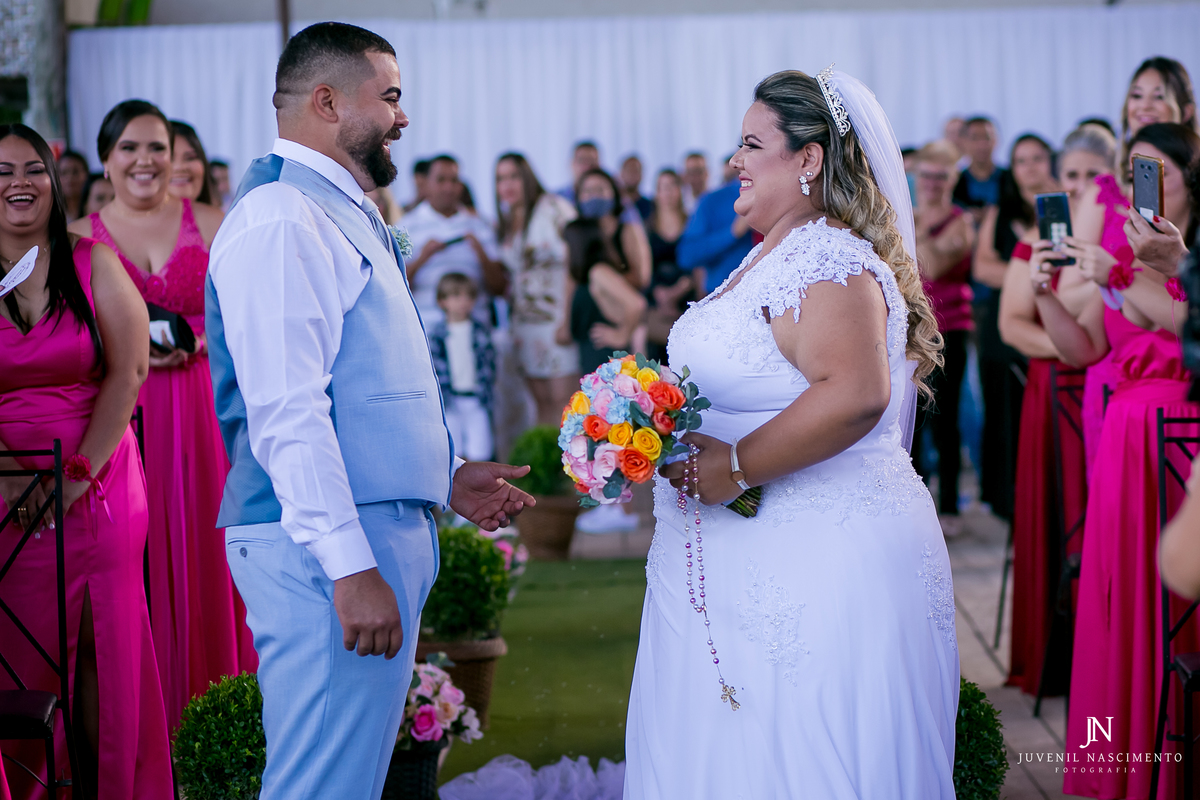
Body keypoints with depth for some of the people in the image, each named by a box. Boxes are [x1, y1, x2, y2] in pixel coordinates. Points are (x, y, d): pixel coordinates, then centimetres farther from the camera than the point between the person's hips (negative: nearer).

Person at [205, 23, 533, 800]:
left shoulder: (344, 213, 20)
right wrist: (349, 565, -24)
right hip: (329, 547, -10)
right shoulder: (282, 219, -13)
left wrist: (446, 476, 21)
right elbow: (286, 411, -21)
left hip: (384, 532, 10)